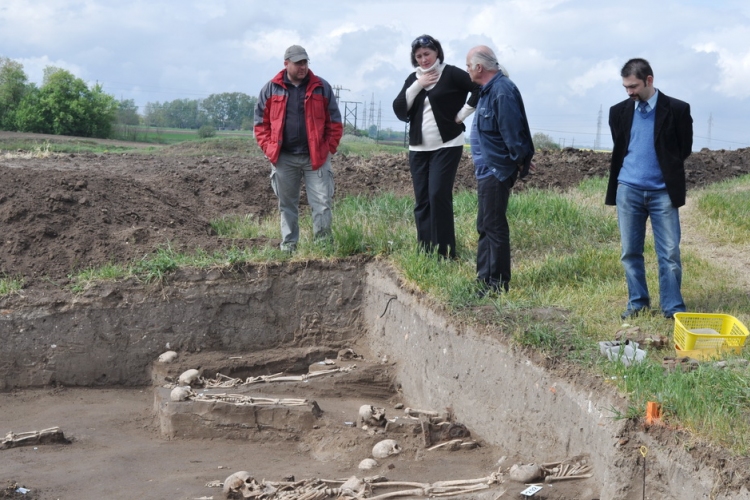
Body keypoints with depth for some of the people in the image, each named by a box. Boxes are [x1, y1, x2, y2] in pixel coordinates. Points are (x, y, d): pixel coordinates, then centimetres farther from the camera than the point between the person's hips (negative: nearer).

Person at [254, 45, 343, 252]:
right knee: (287, 204, 9)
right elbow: (261, 123, 7)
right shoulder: (271, 89, 3)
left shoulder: (322, 88, 3)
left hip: (316, 157, -1)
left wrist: (329, 148, -2)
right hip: (283, 158, 1)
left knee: (322, 202, -4)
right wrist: (269, 149, -2)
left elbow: (334, 122, 5)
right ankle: (288, 244, 18)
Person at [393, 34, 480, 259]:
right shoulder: (413, 79, 12)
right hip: (418, 148, 6)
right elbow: (399, 110, 2)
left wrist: (462, 114, -14)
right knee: (421, 200, 5)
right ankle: (424, 250, 10)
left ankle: (444, 252, -9)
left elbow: (480, 88, -16)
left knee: (439, 196, -13)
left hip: (447, 146, -6)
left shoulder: (451, 74, -6)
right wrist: (417, 86, -7)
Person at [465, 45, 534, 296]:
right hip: (487, 169, 11)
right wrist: (520, 159, 17)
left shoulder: (502, 91, -20)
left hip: (496, 171, -11)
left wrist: (521, 160, -10)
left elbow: (512, 131, -20)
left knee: (494, 227, -4)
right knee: (485, 226, 15)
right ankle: (484, 280, 24)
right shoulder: (490, 89, 13)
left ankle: (498, 284, 3)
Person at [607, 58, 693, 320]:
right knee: (630, 251, 7)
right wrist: (635, 168, 10)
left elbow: (684, 149, 3)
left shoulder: (677, 109, -5)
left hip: (663, 192, -3)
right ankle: (637, 303, 18)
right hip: (628, 190, 3)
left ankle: (673, 308, 5)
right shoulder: (619, 111, 5)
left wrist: (665, 169, 7)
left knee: (669, 253, -3)